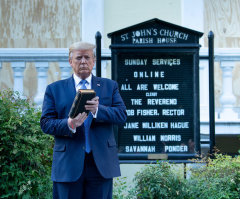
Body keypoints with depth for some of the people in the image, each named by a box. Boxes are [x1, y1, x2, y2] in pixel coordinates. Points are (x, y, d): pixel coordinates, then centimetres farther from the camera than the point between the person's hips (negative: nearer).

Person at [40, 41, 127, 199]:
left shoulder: (110, 86, 13)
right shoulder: (54, 89, 10)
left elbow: (122, 115, 0)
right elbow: (46, 123, 2)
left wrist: (98, 110, -18)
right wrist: (69, 125, -18)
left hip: (101, 164, 1)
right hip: (68, 165, -1)